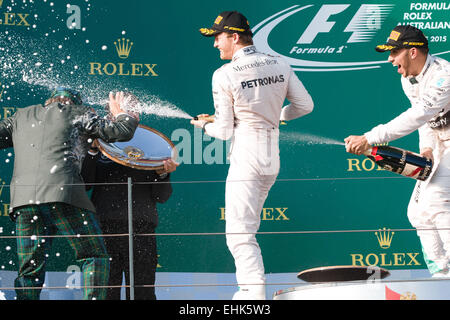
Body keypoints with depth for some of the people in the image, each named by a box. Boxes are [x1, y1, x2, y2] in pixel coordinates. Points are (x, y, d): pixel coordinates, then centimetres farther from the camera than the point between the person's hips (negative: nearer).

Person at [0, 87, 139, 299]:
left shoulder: (21, 116, 25)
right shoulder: (79, 114, 15)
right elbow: (123, 132, 15)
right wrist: (120, 114, 37)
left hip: (22, 197, 4)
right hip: (64, 194, -3)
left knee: (29, 272, 6)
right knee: (95, 258, 3)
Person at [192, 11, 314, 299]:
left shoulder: (225, 75, -11)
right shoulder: (280, 66, 4)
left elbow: (225, 131, -7)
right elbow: (305, 105, 9)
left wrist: (204, 125, 14)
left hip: (246, 156, -7)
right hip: (273, 157, 7)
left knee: (239, 233, -5)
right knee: (246, 228, 21)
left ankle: (255, 292, -16)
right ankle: (251, 289, 24)